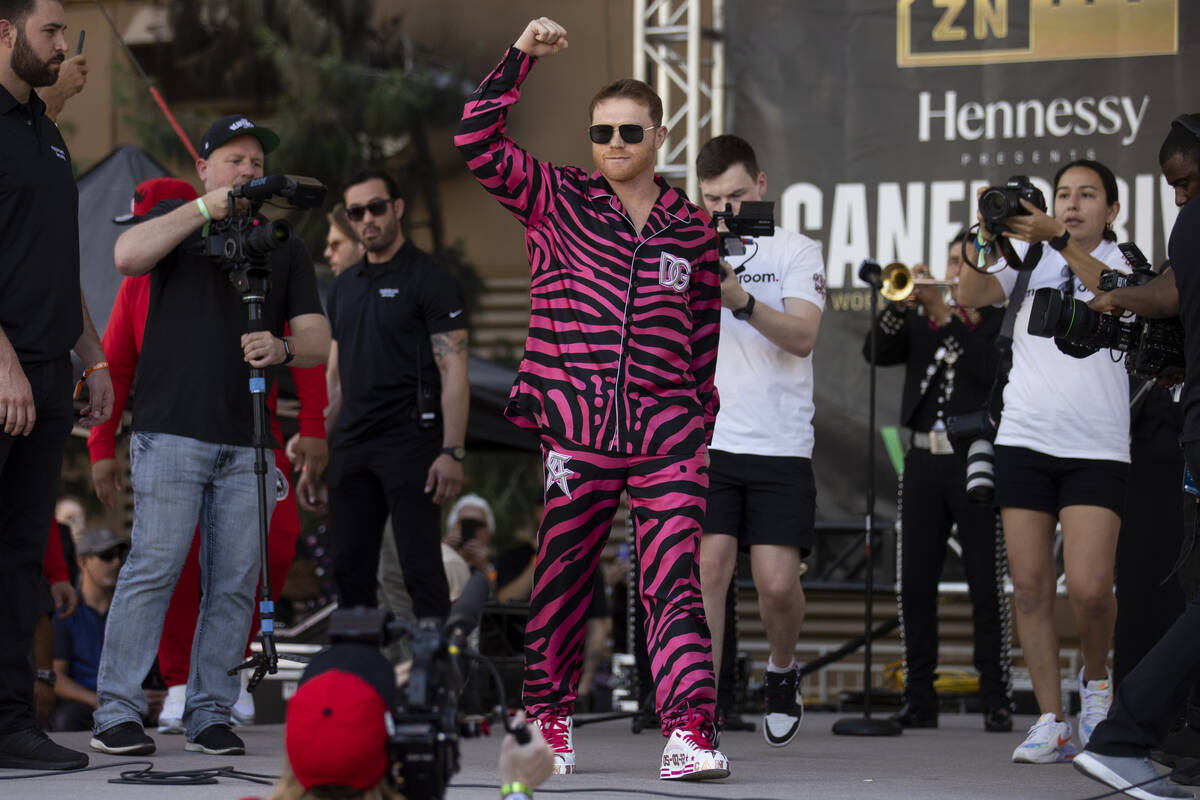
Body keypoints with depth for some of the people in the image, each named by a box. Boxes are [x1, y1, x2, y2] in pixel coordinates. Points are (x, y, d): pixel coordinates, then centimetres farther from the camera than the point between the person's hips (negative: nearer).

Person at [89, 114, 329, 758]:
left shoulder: (284, 247, 17)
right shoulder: (178, 223, 10)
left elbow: (318, 342, 11)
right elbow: (127, 256, -12)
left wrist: (282, 349, -12)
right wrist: (204, 209, -12)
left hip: (246, 440, 3)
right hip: (172, 431, -3)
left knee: (233, 583, 0)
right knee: (154, 566, -10)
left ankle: (210, 715, 6)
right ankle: (117, 713, -6)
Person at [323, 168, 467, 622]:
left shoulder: (428, 279, -4)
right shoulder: (344, 287, 16)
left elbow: (453, 371, -10)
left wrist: (452, 452, -18)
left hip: (410, 443, -7)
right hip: (351, 447, 7)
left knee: (421, 569, -8)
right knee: (350, 570, 7)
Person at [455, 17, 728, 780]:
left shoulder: (693, 228, 12)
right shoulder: (557, 199, 7)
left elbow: (704, 338, 17)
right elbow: (478, 141, -4)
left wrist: (702, 431, 16)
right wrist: (522, 58, -9)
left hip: (667, 438, 1)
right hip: (572, 432, -1)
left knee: (675, 583, -9)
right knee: (559, 582, 6)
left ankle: (689, 733, -14)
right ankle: (548, 719, 21)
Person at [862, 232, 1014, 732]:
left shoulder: (1002, 318, 3)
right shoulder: (920, 318, 16)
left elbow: (992, 370, -14)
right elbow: (877, 352, 2)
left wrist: (945, 316, -14)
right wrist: (903, 302, -11)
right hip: (925, 461, 4)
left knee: (986, 586, -3)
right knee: (916, 583, 3)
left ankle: (997, 702, -1)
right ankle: (919, 700, 8)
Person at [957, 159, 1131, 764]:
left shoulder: (1124, 262, 6)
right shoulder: (1029, 255, 11)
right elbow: (971, 296, -1)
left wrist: (1058, 239, -26)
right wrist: (988, 238, -16)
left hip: (1097, 447, -2)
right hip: (1024, 438, 2)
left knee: (1089, 585, -14)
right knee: (1030, 586, -2)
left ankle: (1096, 676, 16)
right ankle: (1051, 722, 5)